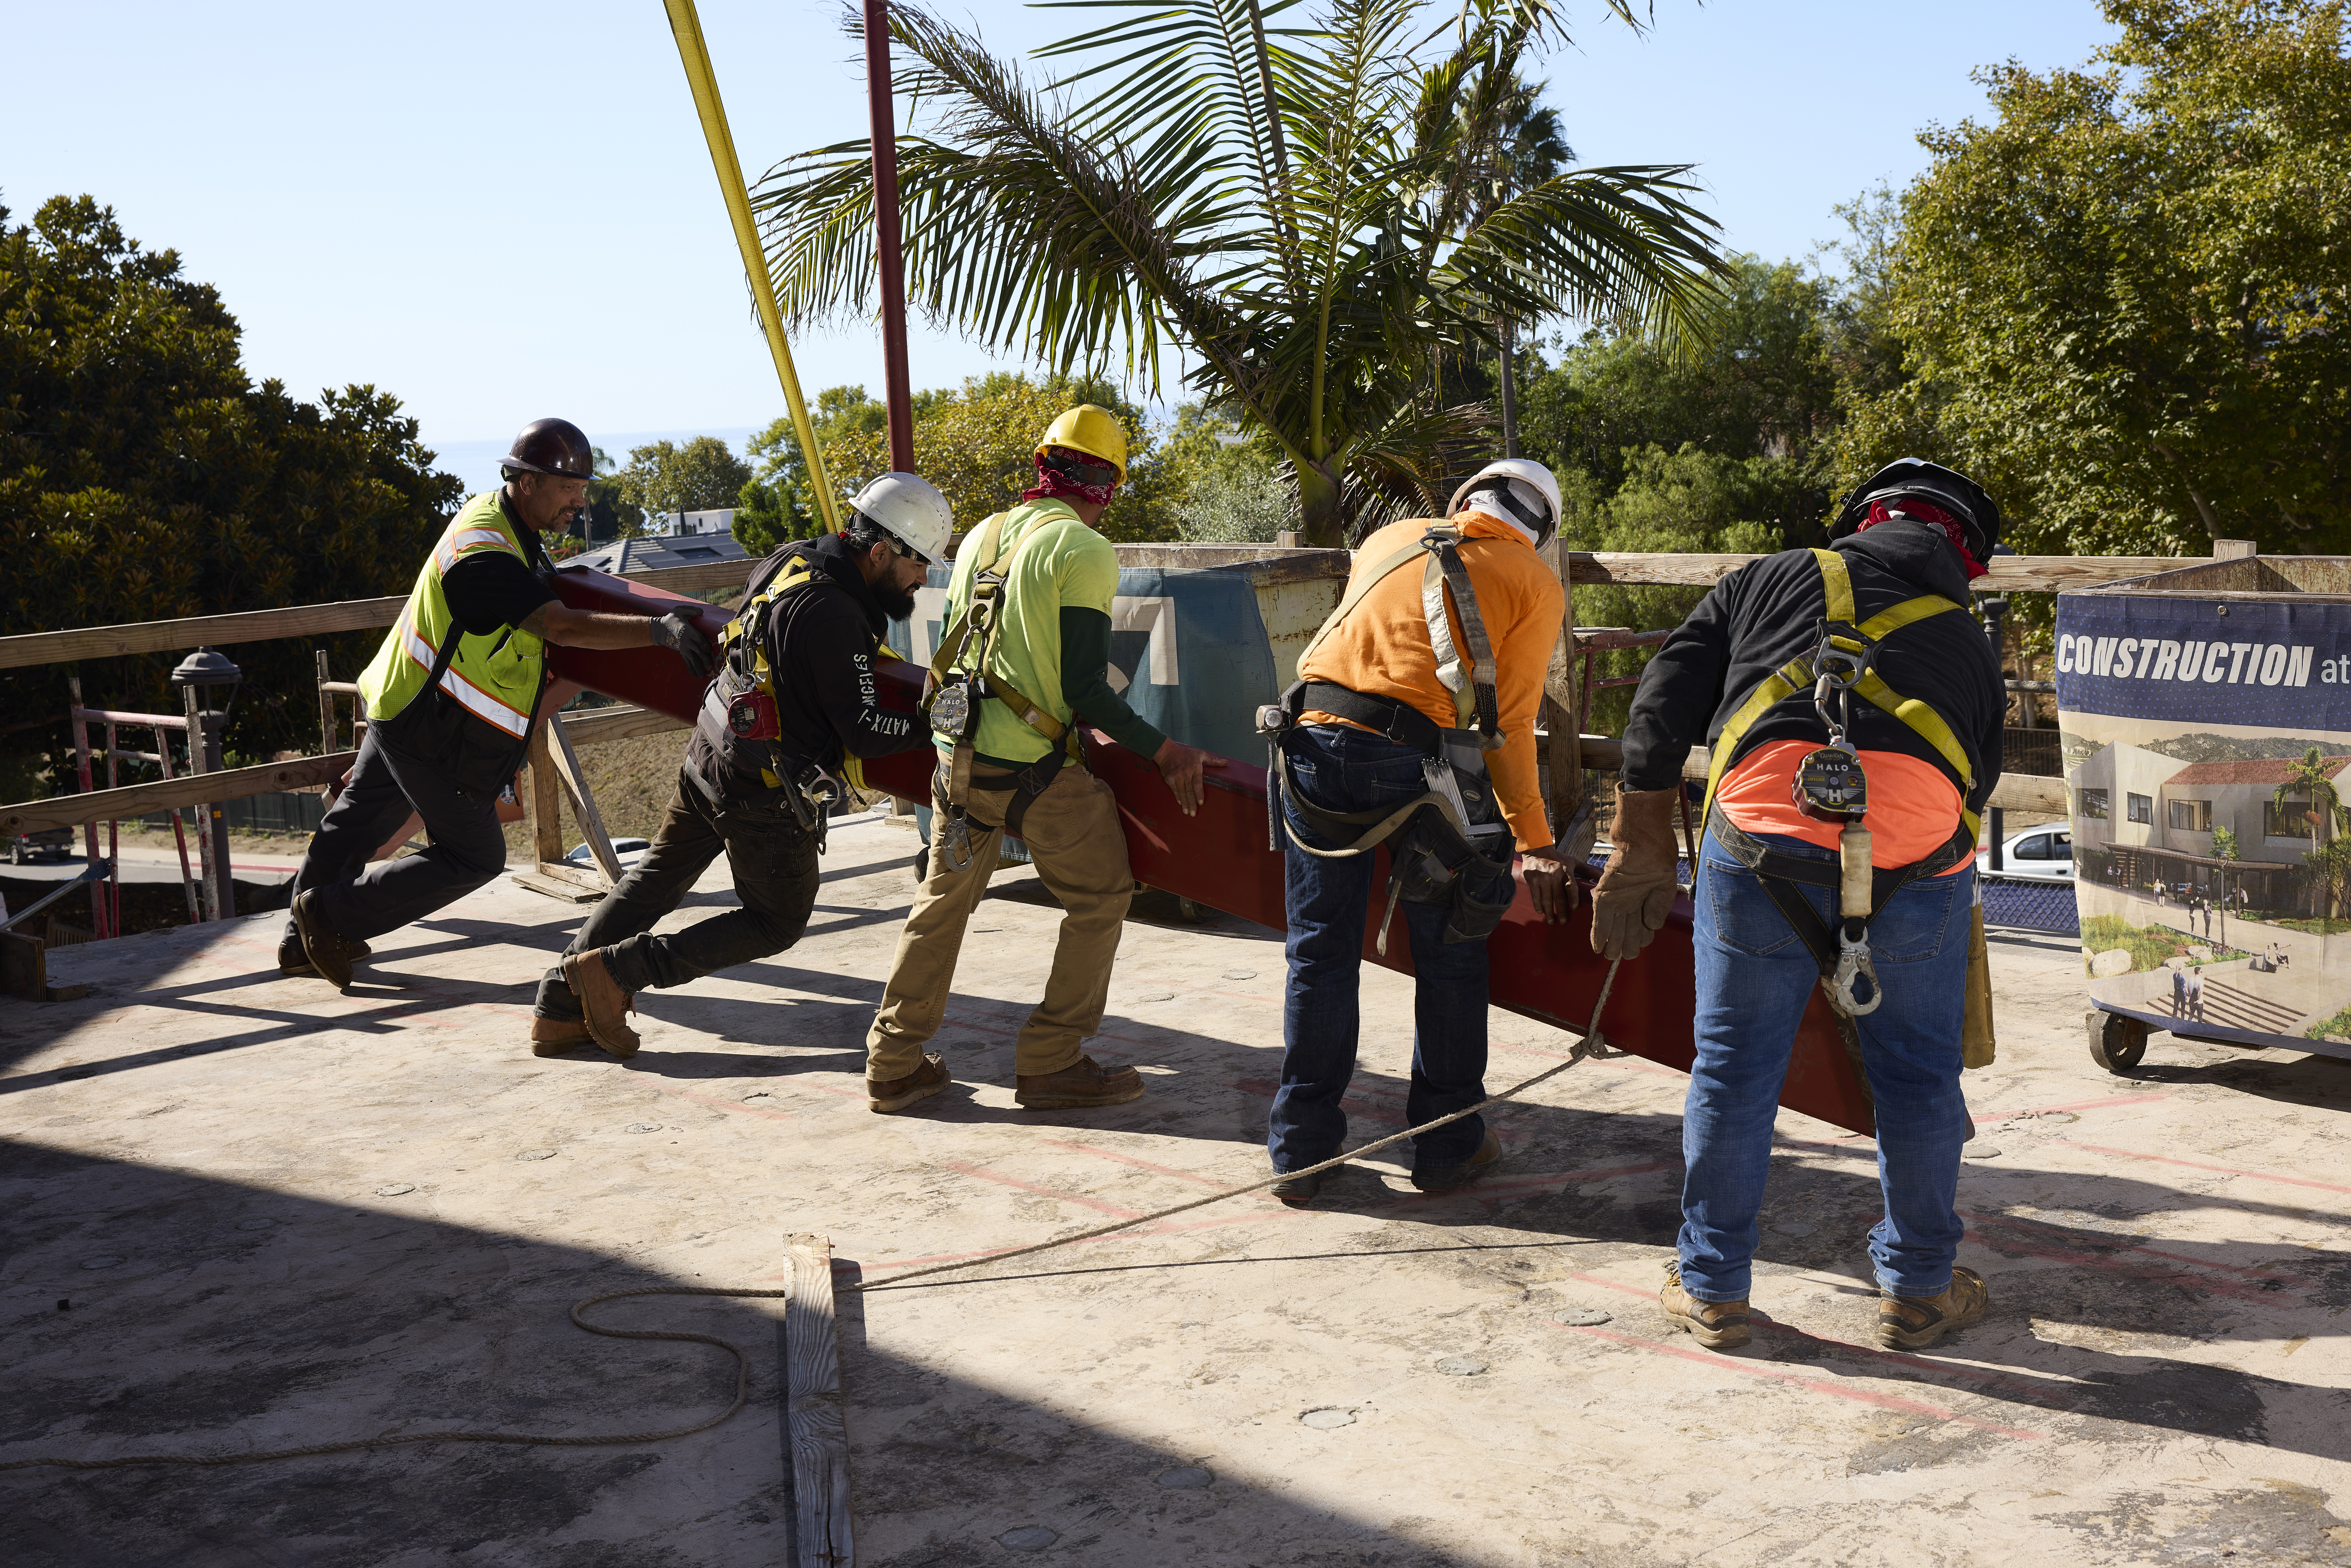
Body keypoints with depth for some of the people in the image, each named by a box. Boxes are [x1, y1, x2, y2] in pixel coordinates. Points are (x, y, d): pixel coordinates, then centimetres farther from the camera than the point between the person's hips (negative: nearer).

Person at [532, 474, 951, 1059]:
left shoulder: (790, 561, 2)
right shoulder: (832, 615, -25)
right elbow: (863, 732, -23)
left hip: (708, 755, 9)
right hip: (764, 793, -9)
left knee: (655, 880, 22)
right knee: (777, 922, 11)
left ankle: (559, 1010, 26)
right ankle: (613, 970, 5)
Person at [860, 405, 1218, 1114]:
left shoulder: (983, 536, 12)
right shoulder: (1084, 551, -10)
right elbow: (1083, 688, -15)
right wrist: (1163, 751, -7)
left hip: (956, 745, 7)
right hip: (1033, 762, -7)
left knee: (945, 898, 19)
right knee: (1101, 895, 9)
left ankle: (894, 1064, 23)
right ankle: (1050, 1063, 10)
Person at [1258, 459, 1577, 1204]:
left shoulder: (1390, 539, 23)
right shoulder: (1535, 583, 11)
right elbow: (1508, 726, 8)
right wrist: (1533, 844, 15)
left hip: (1313, 741, 4)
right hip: (1413, 758, -3)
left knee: (1320, 953, 12)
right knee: (1449, 957, 13)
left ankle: (1301, 1150, 18)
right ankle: (1448, 1147, 23)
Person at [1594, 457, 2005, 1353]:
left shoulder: (1771, 581, 22)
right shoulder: (1969, 647, 27)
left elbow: (1662, 714, 15)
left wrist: (1640, 862, 22)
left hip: (1760, 843, -1)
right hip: (1917, 854, 1)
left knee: (1734, 1065, 14)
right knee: (1916, 1072, 19)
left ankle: (1711, 1288, 27)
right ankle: (1919, 1289, 33)